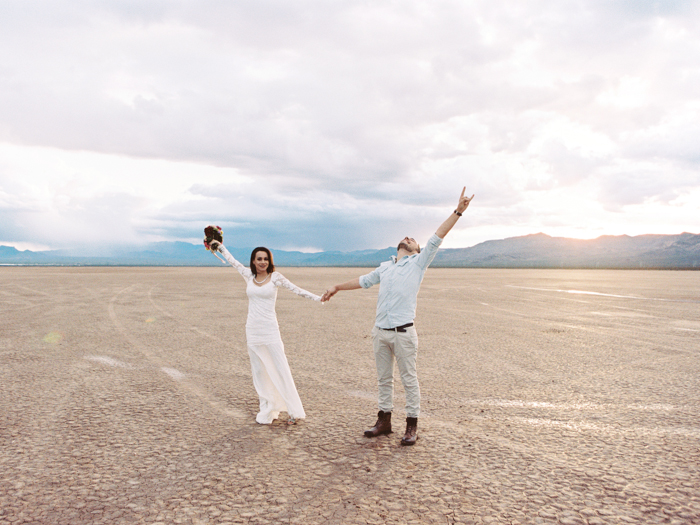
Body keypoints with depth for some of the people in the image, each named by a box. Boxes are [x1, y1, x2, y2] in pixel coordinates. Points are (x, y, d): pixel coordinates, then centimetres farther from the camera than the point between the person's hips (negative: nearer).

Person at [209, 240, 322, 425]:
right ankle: (267, 411, 19)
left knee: (281, 369, -4)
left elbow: (296, 289, 1)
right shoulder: (249, 275, 7)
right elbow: (232, 261, 22)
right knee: (259, 372, 8)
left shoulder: (275, 277, -3)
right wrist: (219, 246, 34)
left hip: (270, 330, -4)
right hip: (252, 330, 4)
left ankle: (294, 411, 3)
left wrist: (318, 298, -3)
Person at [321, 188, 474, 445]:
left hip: (403, 332, -5)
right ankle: (384, 420, 23)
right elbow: (363, 280, 31)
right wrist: (338, 287, 36)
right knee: (383, 379, 12)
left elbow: (436, 239, -4)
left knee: (409, 379, 1)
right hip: (380, 331, 5)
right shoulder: (385, 267, 18)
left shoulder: (418, 264, 4)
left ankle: (412, 426, 9)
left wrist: (457, 211, -10)